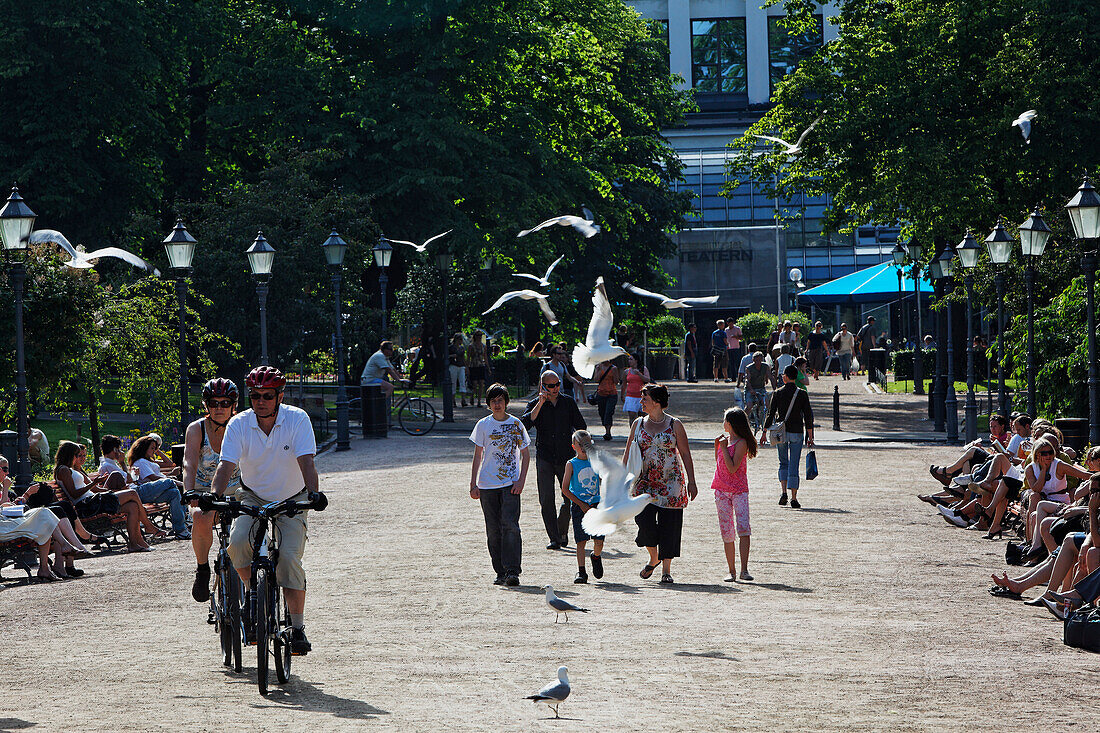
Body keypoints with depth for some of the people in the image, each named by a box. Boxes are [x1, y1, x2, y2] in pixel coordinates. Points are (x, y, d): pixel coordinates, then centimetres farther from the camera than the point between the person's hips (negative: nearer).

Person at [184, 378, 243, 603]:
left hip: (235, 490, 1)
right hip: (204, 490, -1)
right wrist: (189, 492, -43)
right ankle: (202, 569, -11)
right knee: (201, 520, -33)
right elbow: (189, 464, -25)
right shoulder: (196, 429, -13)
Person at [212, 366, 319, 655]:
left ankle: (298, 628, -10)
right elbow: (226, 466, -22)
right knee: (238, 541, -28)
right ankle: (251, 591, 1)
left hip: (291, 500, -1)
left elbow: (306, 462, -25)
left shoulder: (297, 419, -17)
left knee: (289, 557, -21)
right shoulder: (239, 424, -14)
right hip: (253, 497, 1)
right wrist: (215, 496, -40)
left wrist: (313, 493, -42)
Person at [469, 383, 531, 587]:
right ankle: (501, 573, 9)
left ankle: (512, 572, -16)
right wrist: (473, 485, 4)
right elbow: (477, 457, 9)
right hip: (487, 485, 2)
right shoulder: (483, 425, 6)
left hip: (510, 484, -2)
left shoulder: (516, 424, 4)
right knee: (493, 530, 2)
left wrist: (521, 480, -4)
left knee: (510, 525, -15)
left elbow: (525, 455, 9)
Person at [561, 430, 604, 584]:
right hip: (578, 506, -2)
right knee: (581, 541, -8)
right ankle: (581, 571, -3)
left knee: (599, 541, -3)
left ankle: (596, 557, 29)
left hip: (596, 505, 2)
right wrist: (582, 505, -9)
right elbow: (565, 489, -5)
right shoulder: (571, 464, -1)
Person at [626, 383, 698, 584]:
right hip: (644, 482, 2)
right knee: (645, 520, -13)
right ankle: (653, 558, 12)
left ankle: (666, 569, 7)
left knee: (669, 524, -3)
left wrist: (691, 482, -1)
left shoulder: (674, 425, 0)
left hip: (671, 483, -2)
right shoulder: (638, 424, 9)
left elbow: (685, 454, 3)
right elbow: (628, 453, 15)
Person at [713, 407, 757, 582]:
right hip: (722, 490, 7)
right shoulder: (725, 440, 13)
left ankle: (744, 570, -21)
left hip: (739, 490, -7)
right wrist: (717, 445, 12)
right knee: (727, 534, 4)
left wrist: (724, 448, -13)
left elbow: (732, 468, -17)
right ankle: (731, 571, 8)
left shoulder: (741, 443, -9)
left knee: (743, 528, -18)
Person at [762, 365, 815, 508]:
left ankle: (783, 492, 0)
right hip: (797, 432, -1)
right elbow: (808, 417, -3)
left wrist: (764, 432, 5)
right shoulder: (802, 394, -4)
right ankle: (794, 499, 0)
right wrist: (810, 437, 4)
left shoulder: (778, 393, -4)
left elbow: (771, 414, -3)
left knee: (783, 463, 17)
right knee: (794, 466, 3)